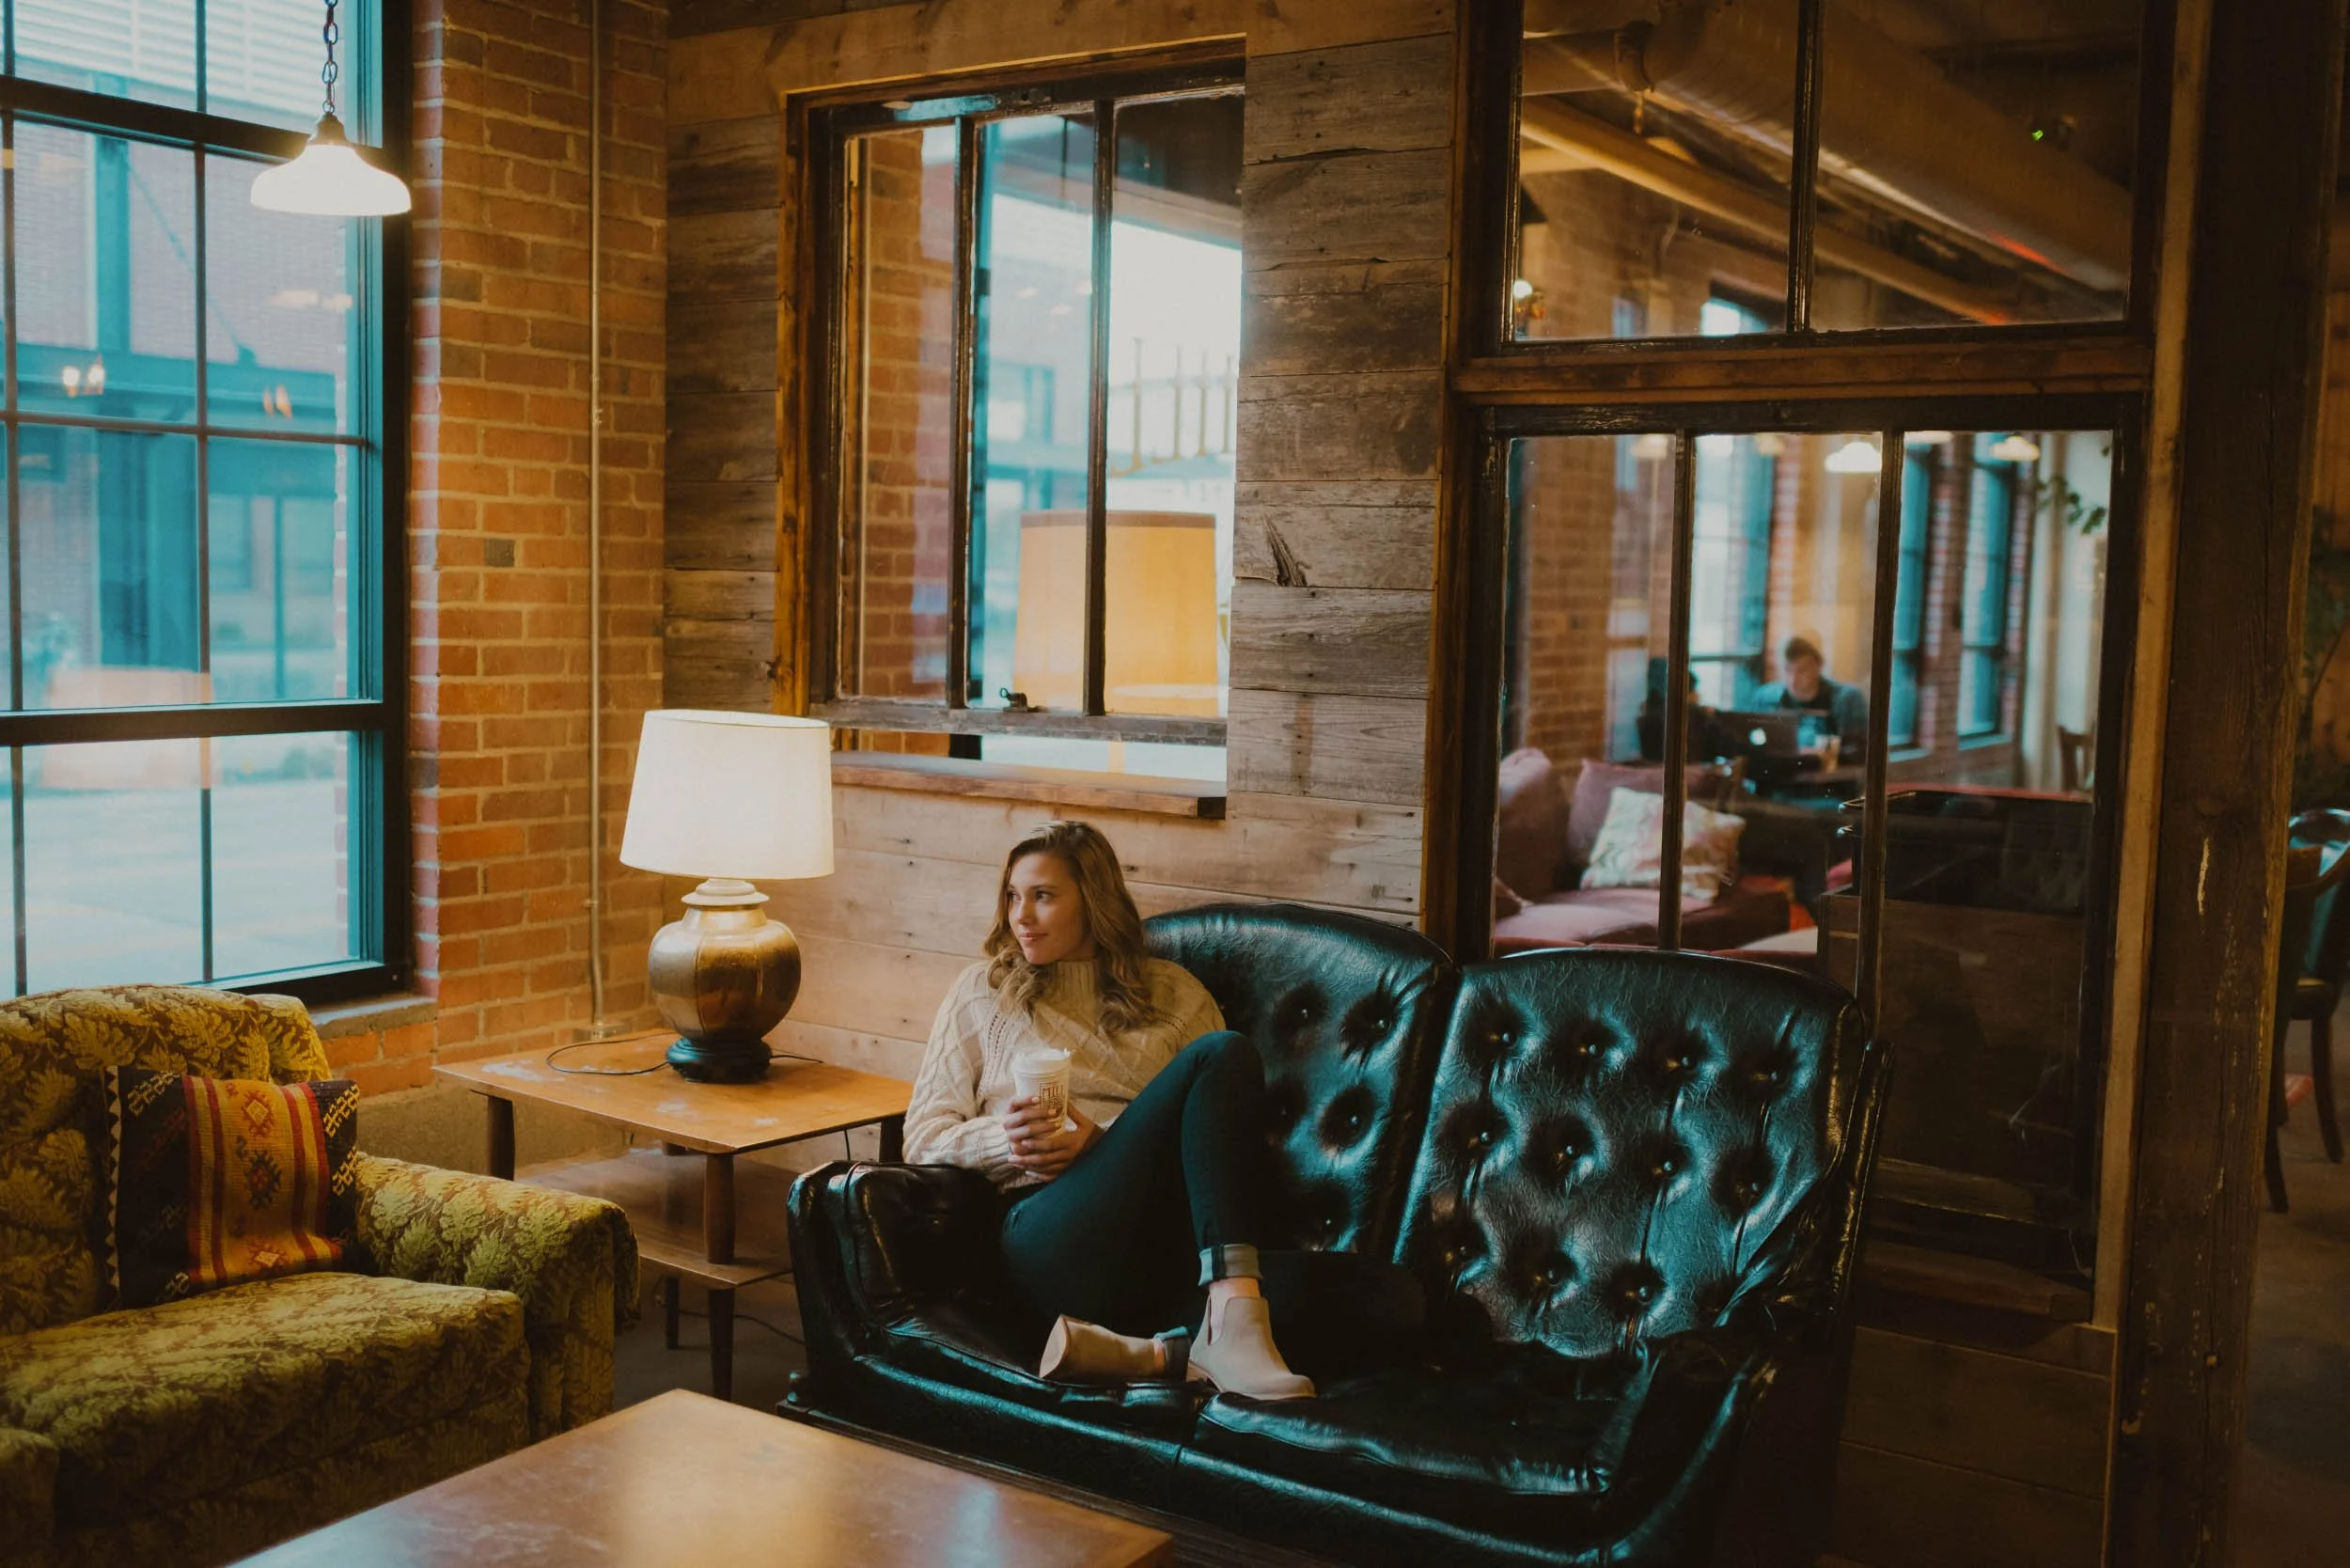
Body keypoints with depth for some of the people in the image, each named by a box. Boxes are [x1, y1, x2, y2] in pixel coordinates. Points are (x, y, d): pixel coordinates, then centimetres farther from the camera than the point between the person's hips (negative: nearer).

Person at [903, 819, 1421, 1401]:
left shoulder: (1172, 991, 23)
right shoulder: (983, 992, 22)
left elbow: (1231, 1134, 12)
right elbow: (923, 1136, 15)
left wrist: (1099, 1140, -5)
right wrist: (1006, 1140, -8)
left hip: (1171, 1248, 3)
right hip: (1055, 1234, -3)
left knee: (1389, 1294, -23)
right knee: (1222, 1055, -26)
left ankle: (1144, 1353, -36)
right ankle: (1234, 1328, -39)